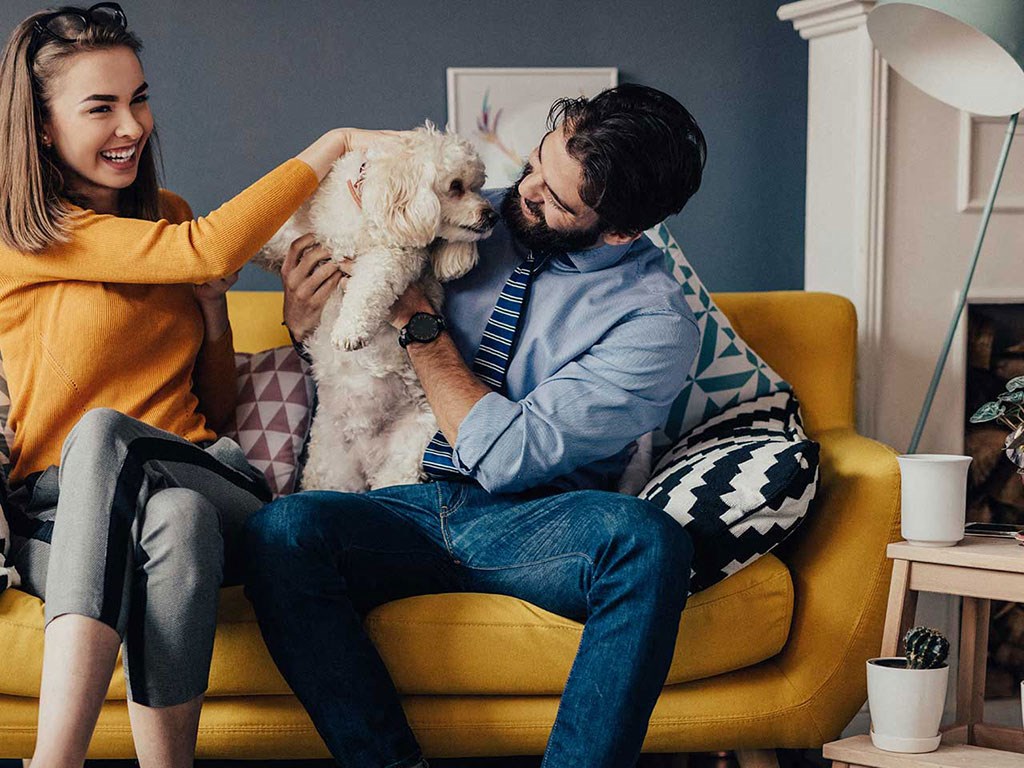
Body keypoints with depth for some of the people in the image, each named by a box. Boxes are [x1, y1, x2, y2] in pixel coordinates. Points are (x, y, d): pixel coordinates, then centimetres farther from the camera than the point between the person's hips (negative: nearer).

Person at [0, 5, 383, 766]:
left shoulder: (166, 215, 19)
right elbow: (211, 248, -14)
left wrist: (210, 302, 6)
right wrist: (335, 144, -6)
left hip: (207, 483, 3)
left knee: (103, 434, -33)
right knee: (175, 519, -39)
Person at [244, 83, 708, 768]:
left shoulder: (655, 321, -8)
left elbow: (504, 455, -14)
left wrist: (419, 320, -9)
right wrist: (306, 322, -2)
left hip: (530, 528, -3)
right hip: (405, 509, 4)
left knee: (648, 539, -36)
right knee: (281, 529, -28)